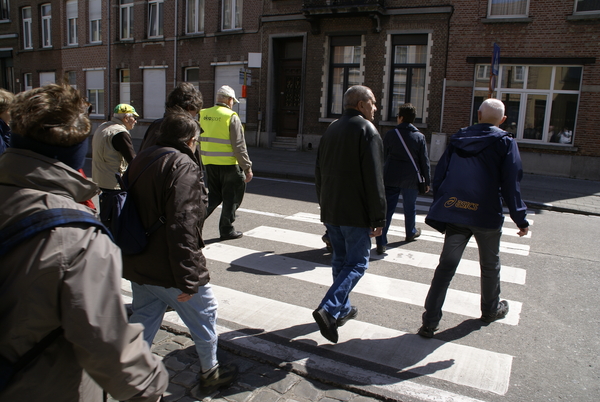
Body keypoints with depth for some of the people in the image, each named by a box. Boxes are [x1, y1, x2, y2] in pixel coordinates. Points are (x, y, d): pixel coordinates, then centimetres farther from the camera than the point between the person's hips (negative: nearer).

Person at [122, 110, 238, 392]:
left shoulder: (140, 160, 10)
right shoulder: (182, 166, -19)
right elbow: (182, 227, -27)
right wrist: (188, 278, -23)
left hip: (137, 266, 8)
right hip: (168, 272, -8)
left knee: (142, 323, 20)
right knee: (204, 316, 14)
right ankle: (210, 372, 32)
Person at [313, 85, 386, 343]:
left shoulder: (332, 129, 13)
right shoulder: (367, 130, -11)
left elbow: (319, 171, 17)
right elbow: (374, 179, -17)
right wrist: (378, 218, -14)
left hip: (330, 209, 8)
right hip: (355, 213, -7)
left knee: (340, 259, 18)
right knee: (357, 263, 0)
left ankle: (343, 309, 27)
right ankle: (329, 309, -13)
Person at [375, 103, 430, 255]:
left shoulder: (390, 134, -3)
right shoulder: (420, 137, -3)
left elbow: (383, 157, 5)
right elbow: (424, 161, -1)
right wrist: (427, 181, 7)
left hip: (390, 178, 0)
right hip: (411, 179, 1)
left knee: (386, 209, 0)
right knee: (410, 208, 20)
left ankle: (381, 243, -7)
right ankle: (411, 233, 42)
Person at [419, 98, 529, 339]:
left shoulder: (458, 139, 7)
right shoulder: (505, 143, -3)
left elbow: (439, 177, 6)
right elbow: (511, 185, -8)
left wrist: (439, 211, 13)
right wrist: (520, 219, -1)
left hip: (455, 213, 3)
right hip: (487, 215, -2)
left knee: (446, 266, 4)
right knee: (490, 266, 19)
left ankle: (429, 322, 3)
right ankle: (490, 310, 40)